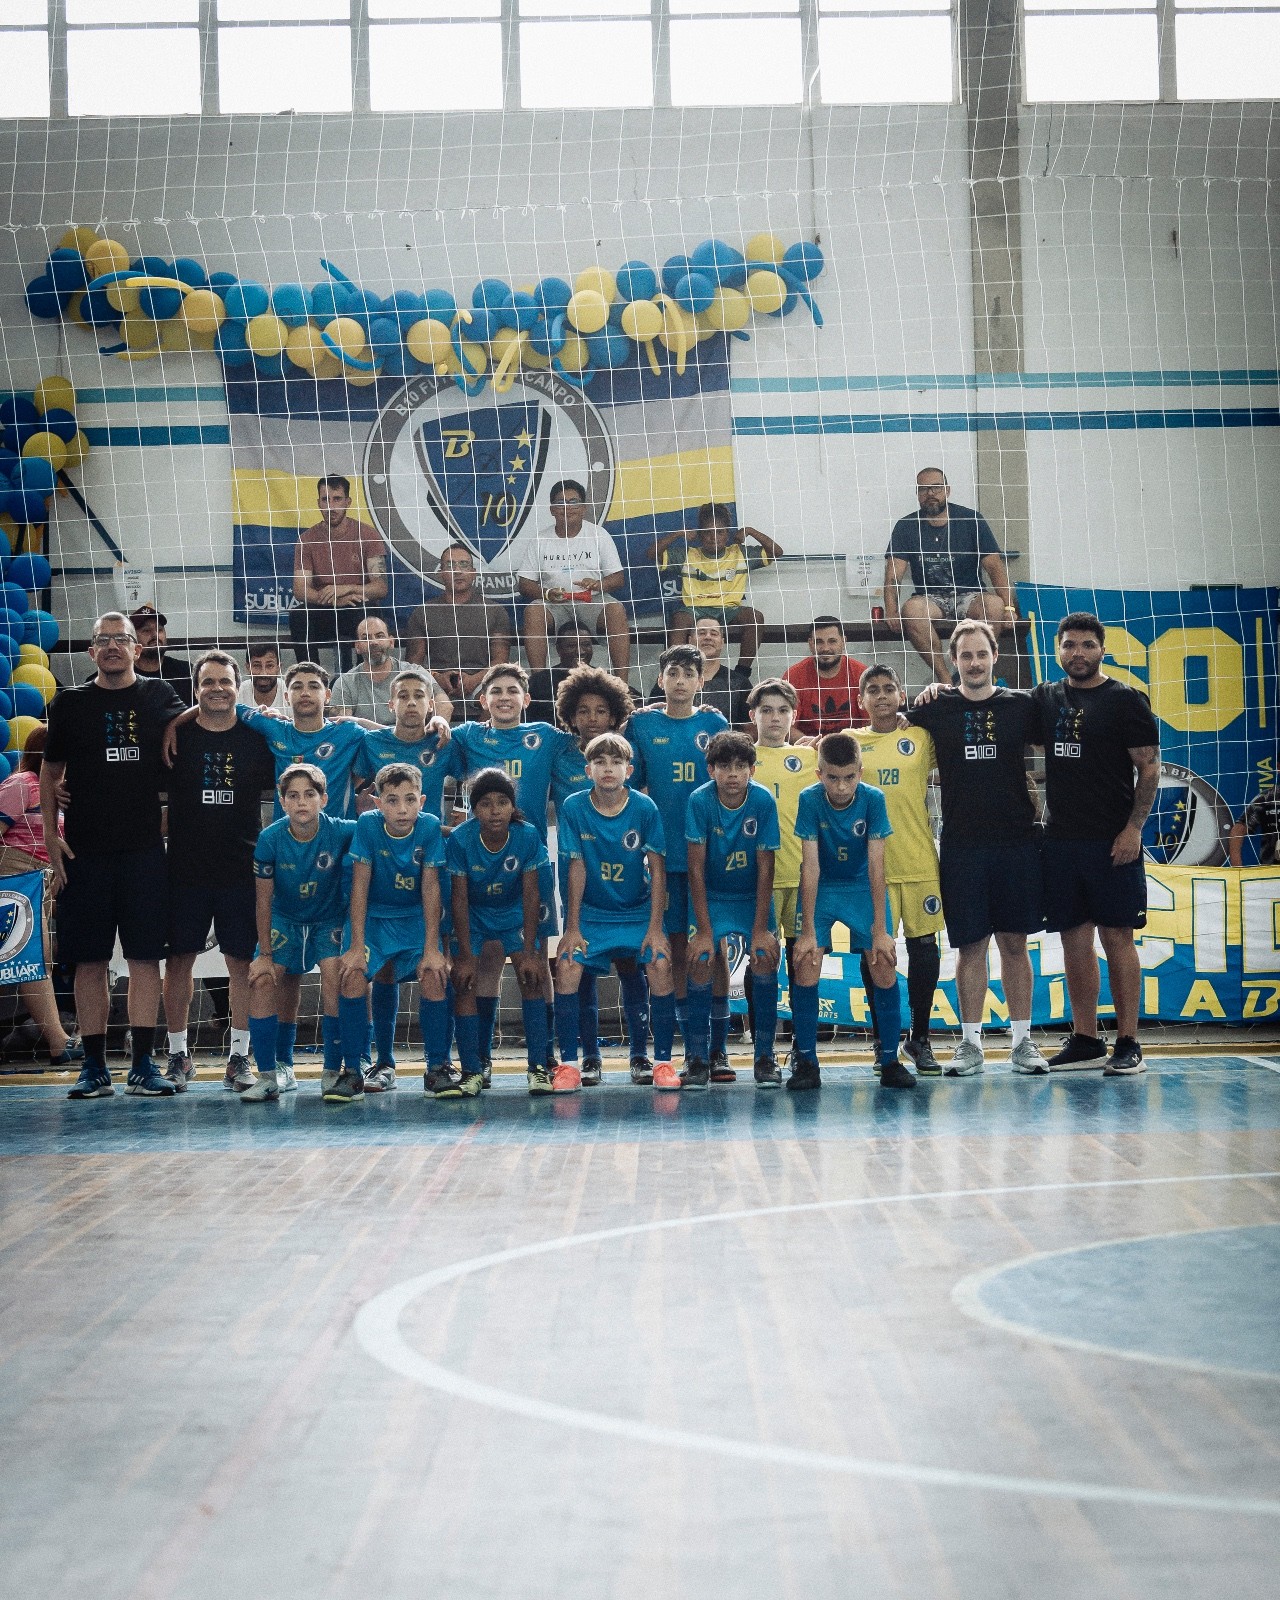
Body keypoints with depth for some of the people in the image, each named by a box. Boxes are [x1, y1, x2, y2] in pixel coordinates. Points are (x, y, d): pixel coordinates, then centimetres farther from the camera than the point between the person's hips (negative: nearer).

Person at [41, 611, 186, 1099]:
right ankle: (94, 1067, 8)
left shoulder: (158, 696, 7)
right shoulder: (70, 703, 8)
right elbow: (51, 773, 11)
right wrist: (51, 835, 2)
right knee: (89, 961, 2)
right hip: (84, 851, 0)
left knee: (145, 957, -1)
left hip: (145, 848, 0)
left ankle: (143, 1066, 4)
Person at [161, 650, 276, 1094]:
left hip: (242, 869, 0)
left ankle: (239, 1057, 11)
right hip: (185, 869, 0)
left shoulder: (256, 739, 4)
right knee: (178, 960, 3)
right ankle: (178, 1055, 15)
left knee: (243, 963, 2)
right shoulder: (176, 736, 3)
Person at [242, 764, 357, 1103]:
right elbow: (263, 900, -10)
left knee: (334, 974, -24)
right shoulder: (270, 839, -18)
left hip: (329, 919, -1)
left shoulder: (341, 832, -23)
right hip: (284, 920, 1)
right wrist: (265, 954, -10)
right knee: (263, 980, -17)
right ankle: (267, 1077, -7)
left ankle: (333, 1072, -12)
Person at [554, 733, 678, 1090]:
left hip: (638, 911, 0)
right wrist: (572, 927, -7)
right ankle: (568, 1063, -9)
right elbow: (577, 867, -6)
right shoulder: (574, 807, -10)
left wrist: (655, 927, -12)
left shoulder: (644, 808, -11)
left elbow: (657, 868, -8)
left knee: (660, 965, -21)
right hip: (590, 912, 0)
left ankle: (663, 1061, -7)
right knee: (567, 966, -21)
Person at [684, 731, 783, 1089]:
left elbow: (765, 868, -14)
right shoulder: (699, 801, -19)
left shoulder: (763, 801, -18)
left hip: (753, 896, 1)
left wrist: (760, 928, -16)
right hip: (710, 896, 0)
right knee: (700, 961, -18)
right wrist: (704, 930, -18)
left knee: (765, 961, -16)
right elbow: (696, 867, -16)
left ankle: (765, 1056, -1)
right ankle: (699, 1058, -5)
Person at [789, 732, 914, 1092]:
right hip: (820, 888, -1)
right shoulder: (810, 800, -20)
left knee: (884, 964, -11)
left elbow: (875, 863, -20)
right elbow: (811, 864, -21)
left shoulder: (873, 799, -19)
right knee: (806, 964, -15)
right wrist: (808, 930, -24)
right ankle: (806, 1062, -4)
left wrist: (880, 930, -23)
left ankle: (890, 1062, 0)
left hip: (864, 887, 1)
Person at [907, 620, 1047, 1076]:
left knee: (1014, 942, 5)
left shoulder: (1021, 705, 5)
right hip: (961, 845, 0)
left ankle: (1022, 1041, 12)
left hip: (1016, 840, 0)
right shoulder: (937, 708, 4)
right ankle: (971, 1043, 10)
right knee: (970, 945, 2)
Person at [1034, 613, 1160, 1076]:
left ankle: (1128, 1045, 2)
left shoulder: (1126, 701, -1)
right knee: (1074, 940, 8)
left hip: (1112, 842, -5)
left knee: (1117, 938, -3)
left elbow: (1149, 768, -4)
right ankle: (1085, 1041, 16)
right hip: (1060, 841, 5)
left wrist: (1133, 829, -13)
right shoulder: (1044, 699, 12)